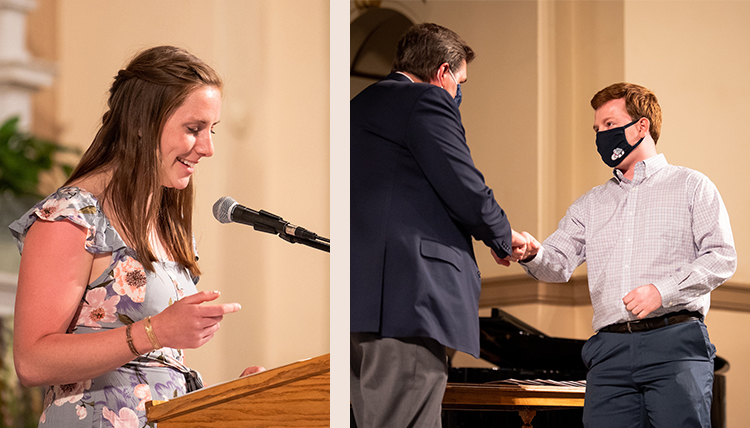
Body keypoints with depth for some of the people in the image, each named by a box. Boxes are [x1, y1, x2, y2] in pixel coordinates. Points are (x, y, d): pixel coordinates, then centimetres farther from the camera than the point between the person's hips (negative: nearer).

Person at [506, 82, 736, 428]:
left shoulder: (691, 187, 11)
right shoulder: (591, 204, 24)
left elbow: (721, 257, 0)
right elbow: (559, 263, 12)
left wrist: (662, 291, -13)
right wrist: (532, 254, -12)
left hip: (675, 339, -4)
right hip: (610, 347, 4)